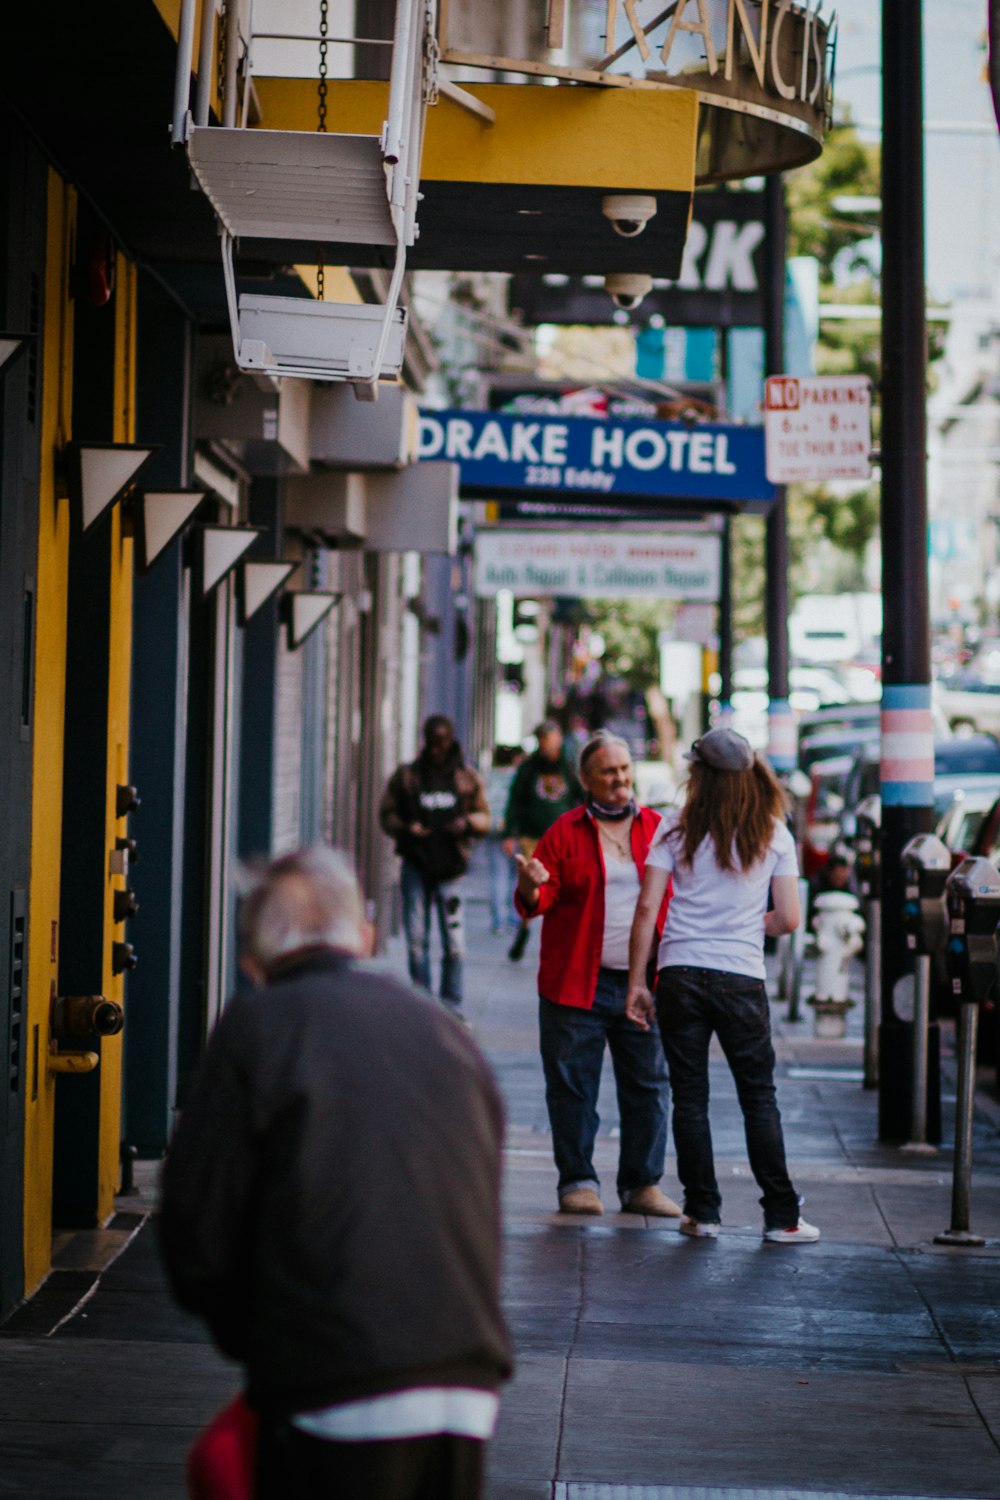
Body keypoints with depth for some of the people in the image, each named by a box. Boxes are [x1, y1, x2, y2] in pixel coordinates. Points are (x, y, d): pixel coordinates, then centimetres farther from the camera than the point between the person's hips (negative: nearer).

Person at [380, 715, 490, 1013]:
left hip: (450, 867, -1)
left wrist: (467, 822, -10)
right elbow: (387, 814, 8)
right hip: (416, 865, 1)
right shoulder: (406, 777, 7)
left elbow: (484, 816, 12)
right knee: (417, 938, 1)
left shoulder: (467, 779, 8)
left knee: (455, 943, -5)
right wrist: (406, 828, -11)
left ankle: (451, 1004, 6)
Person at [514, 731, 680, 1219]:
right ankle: (578, 1182, 12)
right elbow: (540, 900, 0)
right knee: (573, 1086, 2)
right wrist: (531, 890, -22)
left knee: (648, 1086, 6)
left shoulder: (656, 829, 10)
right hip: (577, 984, -2)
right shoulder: (566, 832, 3)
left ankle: (642, 1183, 16)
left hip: (644, 984, 2)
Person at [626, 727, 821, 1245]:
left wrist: (636, 982, 2)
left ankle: (702, 1212, 10)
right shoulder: (774, 834, 3)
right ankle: (780, 1216, 8)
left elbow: (647, 908, -4)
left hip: (680, 975, 0)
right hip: (742, 979, 0)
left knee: (690, 1098, 7)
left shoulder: (678, 827, 1)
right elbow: (788, 919, 2)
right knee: (759, 1099, 8)